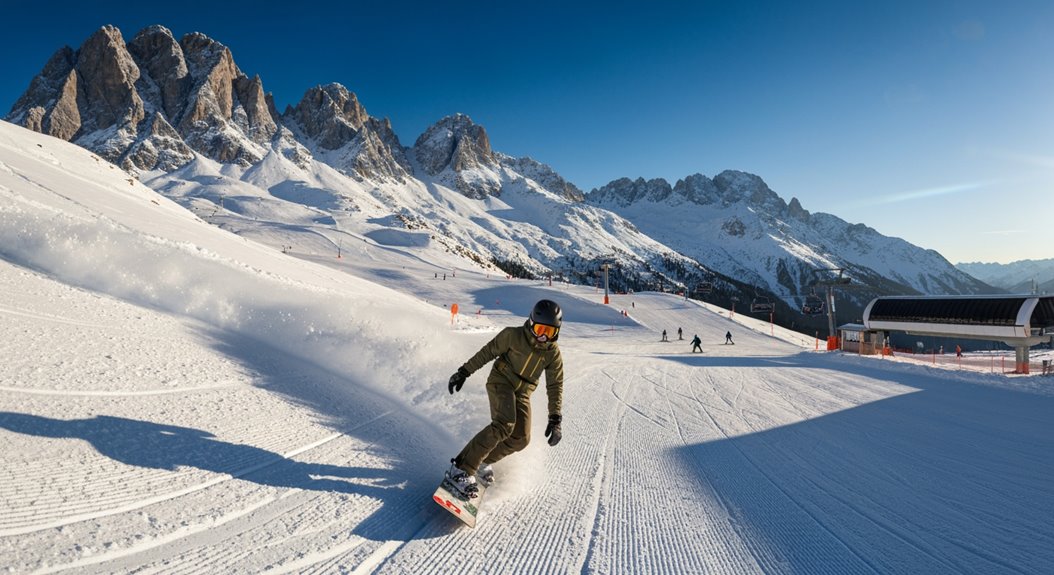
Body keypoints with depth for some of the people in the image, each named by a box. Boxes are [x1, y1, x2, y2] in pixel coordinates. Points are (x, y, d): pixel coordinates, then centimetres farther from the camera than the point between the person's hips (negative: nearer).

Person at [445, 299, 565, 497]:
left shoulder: (553, 353, -7)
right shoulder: (513, 335, -17)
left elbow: (555, 387, -5)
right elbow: (487, 352, -7)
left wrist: (555, 419, -13)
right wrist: (463, 372, -6)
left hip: (522, 394, 5)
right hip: (500, 382, -5)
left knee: (521, 439, -5)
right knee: (504, 425, -28)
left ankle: (484, 461, 19)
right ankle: (461, 468, -24)